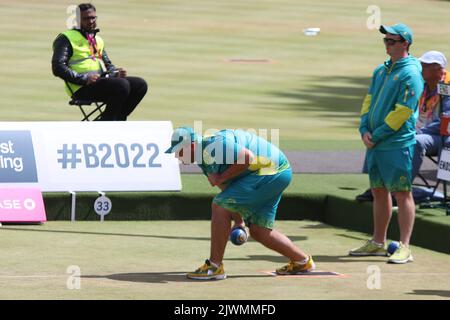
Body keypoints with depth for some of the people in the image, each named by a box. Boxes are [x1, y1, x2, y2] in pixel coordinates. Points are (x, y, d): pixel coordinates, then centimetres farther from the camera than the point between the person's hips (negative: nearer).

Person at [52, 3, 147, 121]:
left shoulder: (98, 40, 25)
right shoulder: (66, 38, 0)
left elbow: (107, 64, 31)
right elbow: (58, 68, -11)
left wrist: (116, 73, 6)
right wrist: (85, 78, -21)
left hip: (103, 82, 8)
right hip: (82, 89, -8)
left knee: (140, 84, -7)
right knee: (122, 85, -29)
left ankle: (118, 119, -5)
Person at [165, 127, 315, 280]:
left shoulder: (213, 145, -21)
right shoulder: (203, 158, 13)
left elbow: (248, 157, -29)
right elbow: (227, 188, 20)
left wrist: (221, 177, -19)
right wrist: (238, 220, 16)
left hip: (269, 173, -11)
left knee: (219, 206, -15)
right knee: (258, 231, 15)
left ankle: (214, 267, -13)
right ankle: (302, 261, 28)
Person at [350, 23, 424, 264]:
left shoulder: (411, 74, -12)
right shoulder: (381, 71, 16)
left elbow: (402, 112, -17)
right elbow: (369, 101, 17)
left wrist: (377, 135, -15)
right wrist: (364, 129, 0)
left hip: (398, 144, -9)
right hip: (375, 144, 9)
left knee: (402, 193, -7)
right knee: (378, 191, 15)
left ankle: (404, 248, -7)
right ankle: (378, 243, 24)